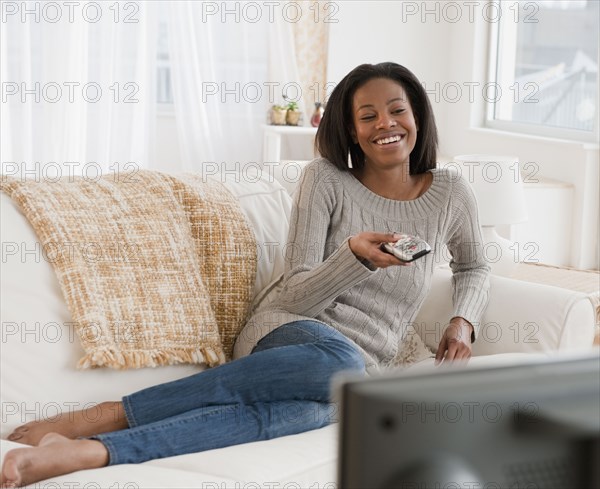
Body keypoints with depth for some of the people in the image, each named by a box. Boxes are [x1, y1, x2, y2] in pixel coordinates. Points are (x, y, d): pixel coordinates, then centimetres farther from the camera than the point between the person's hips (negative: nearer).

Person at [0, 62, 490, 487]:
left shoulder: (450, 193, 11)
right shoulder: (326, 179, 2)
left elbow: (474, 267, 31)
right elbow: (295, 296, -3)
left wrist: (463, 321, 11)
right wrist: (356, 256, -21)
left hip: (363, 373, 2)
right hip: (292, 333, -2)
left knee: (311, 410, -40)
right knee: (336, 362, -44)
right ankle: (106, 415, -42)